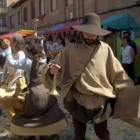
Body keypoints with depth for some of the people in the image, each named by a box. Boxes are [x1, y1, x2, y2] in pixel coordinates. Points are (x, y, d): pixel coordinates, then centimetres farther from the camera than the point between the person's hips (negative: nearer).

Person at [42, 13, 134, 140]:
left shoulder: (105, 49, -7)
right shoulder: (71, 49, -7)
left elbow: (118, 74, -2)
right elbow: (61, 72, -6)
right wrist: (52, 70, -27)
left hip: (101, 100, 0)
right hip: (78, 100, 0)